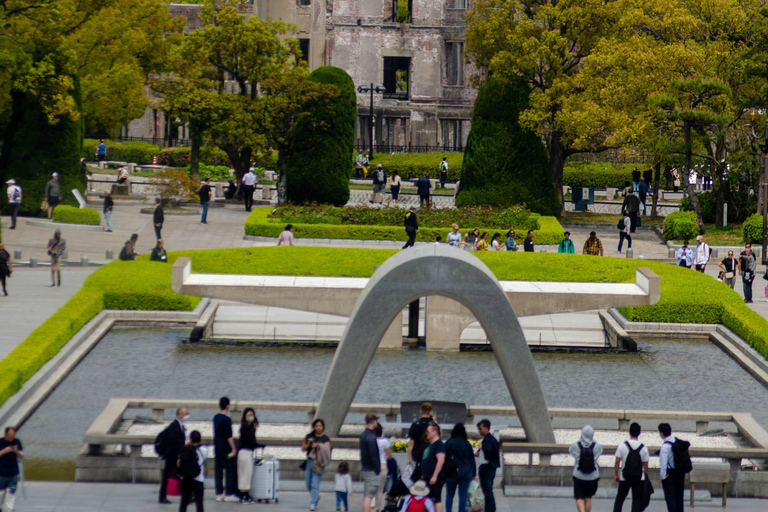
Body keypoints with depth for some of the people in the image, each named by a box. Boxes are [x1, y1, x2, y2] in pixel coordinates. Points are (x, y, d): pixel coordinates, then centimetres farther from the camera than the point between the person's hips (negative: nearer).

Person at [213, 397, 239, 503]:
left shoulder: (216, 418, 9)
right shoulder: (226, 419, -16)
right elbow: (229, 436, -17)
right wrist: (233, 448, -12)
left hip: (217, 449, 8)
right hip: (226, 449, -8)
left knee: (218, 470, 8)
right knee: (230, 471, -1)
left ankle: (219, 494, 10)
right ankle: (229, 494, -3)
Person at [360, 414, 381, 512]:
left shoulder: (363, 435, 15)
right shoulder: (371, 436, -16)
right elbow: (373, 455, -20)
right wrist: (377, 469, -14)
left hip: (365, 468, 10)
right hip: (371, 470, -10)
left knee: (366, 496, 13)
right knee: (369, 496, -11)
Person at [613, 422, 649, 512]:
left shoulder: (622, 446, -7)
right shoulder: (644, 448, -4)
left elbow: (617, 462, -6)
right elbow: (645, 465, 0)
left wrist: (616, 475, 5)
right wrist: (646, 477, 12)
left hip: (625, 477, 0)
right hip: (639, 478, 0)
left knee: (620, 498, 13)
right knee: (637, 499, 5)